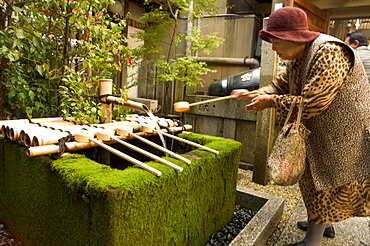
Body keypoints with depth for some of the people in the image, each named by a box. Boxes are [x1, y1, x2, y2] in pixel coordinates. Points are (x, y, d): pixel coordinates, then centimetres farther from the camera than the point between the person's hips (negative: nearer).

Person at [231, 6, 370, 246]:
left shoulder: (329, 54, -28)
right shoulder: (297, 59, 1)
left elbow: (310, 103, -33)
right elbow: (279, 86, 7)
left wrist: (270, 101, -23)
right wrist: (253, 94, -11)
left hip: (344, 133, -9)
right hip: (321, 131, 9)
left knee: (326, 182, -1)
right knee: (314, 176, 19)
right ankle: (323, 223, 39)